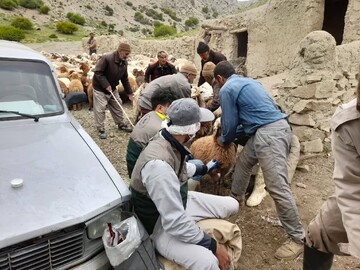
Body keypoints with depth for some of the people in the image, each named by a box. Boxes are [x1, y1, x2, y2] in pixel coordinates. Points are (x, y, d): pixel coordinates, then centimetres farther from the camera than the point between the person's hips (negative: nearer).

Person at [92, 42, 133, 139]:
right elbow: (98, 72, -26)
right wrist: (106, 85, -30)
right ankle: (100, 129, 8)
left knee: (117, 106, 12)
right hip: (100, 88, -7)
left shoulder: (124, 62, -4)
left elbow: (125, 79, 4)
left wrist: (129, 92, 3)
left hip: (112, 88, 7)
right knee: (100, 108, -4)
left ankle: (121, 124, 27)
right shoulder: (107, 58, -26)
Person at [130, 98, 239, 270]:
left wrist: (201, 168, 34)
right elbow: (175, 222, -33)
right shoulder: (159, 164, -37)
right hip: (161, 223, -8)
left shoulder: (170, 141, -8)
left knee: (232, 205, 7)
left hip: (178, 202, 9)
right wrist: (213, 246, -22)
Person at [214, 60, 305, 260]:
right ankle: (236, 198, 45)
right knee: (243, 161, 25)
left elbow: (230, 123, 0)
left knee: (277, 187, -8)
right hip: (272, 128, 10)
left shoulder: (227, 89, -2)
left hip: (269, 133, -10)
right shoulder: (249, 81, 24)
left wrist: (223, 140, 22)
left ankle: (298, 238, 2)